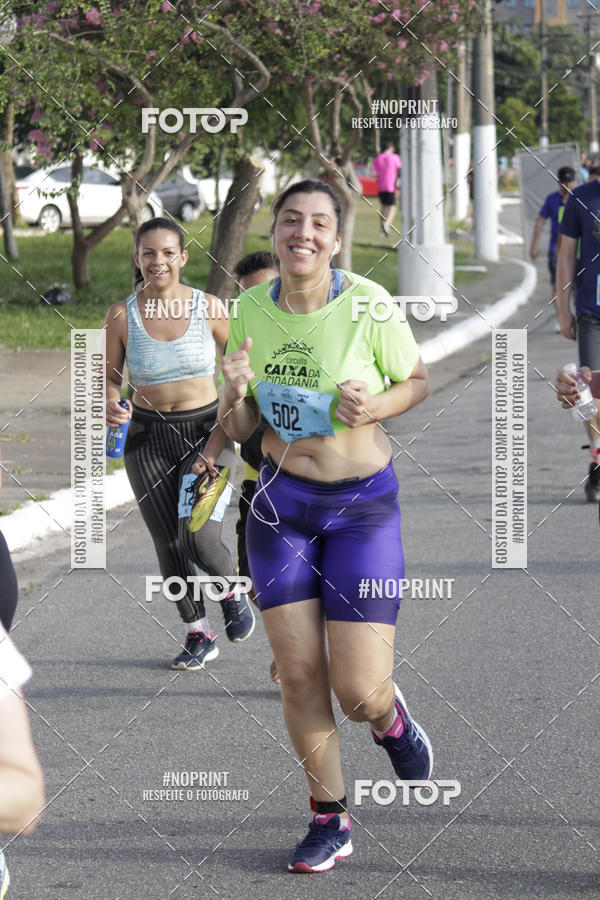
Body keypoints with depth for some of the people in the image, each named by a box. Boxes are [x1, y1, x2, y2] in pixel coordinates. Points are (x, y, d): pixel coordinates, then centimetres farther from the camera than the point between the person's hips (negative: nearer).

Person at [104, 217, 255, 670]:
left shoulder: (209, 307, -6)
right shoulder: (122, 315, -4)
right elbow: (111, 376, 7)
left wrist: (225, 432, -8)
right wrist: (110, 406, -16)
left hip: (205, 431, -2)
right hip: (148, 439, 2)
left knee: (200, 539, -17)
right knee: (169, 546, 3)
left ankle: (233, 592, 17)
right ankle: (199, 635, 23)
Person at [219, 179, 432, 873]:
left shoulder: (368, 304, -14)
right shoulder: (252, 310, -2)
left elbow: (420, 380, 2)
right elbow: (238, 431, 5)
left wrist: (375, 407, -18)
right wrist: (235, 395, -17)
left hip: (363, 504, -3)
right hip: (280, 503, 3)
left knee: (358, 692, -7)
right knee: (298, 676, 3)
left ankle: (392, 719, 31)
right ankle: (329, 819, 21)